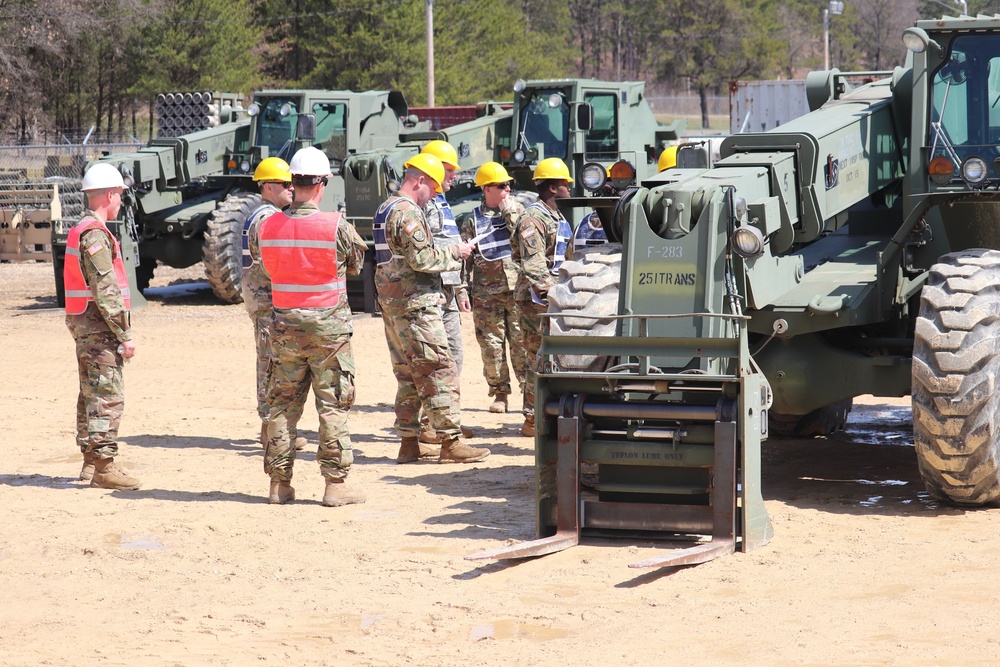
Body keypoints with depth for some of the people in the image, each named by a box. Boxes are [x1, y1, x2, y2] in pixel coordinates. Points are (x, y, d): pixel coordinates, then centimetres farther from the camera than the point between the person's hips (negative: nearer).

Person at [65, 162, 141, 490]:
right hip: (99, 327, -11)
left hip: (84, 326, 11)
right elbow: (105, 291, -21)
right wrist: (125, 334, -19)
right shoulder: (95, 235, -16)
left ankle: (91, 461, 24)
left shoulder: (80, 230, 16)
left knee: (91, 394, 16)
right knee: (107, 397, -9)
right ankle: (103, 467, -9)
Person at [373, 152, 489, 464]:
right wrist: (454, 252, -6)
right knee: (440, 372, -7)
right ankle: (450, 442, -7)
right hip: (416, 304, -10)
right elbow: (422, 260, -21)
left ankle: (408, 443, 13)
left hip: (391, 304, 10)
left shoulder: (384, 209, 17)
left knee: (408, 374, 12)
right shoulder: (408, 213, -15)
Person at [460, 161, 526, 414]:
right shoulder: (473, 221, 6)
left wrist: (511, 211, -6)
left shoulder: (518, 210, 10)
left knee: (522, 341, -5)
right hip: (487, 293, 0)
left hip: (517, 289, 0)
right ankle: (500, 393, 12)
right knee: (492, 345, 3)